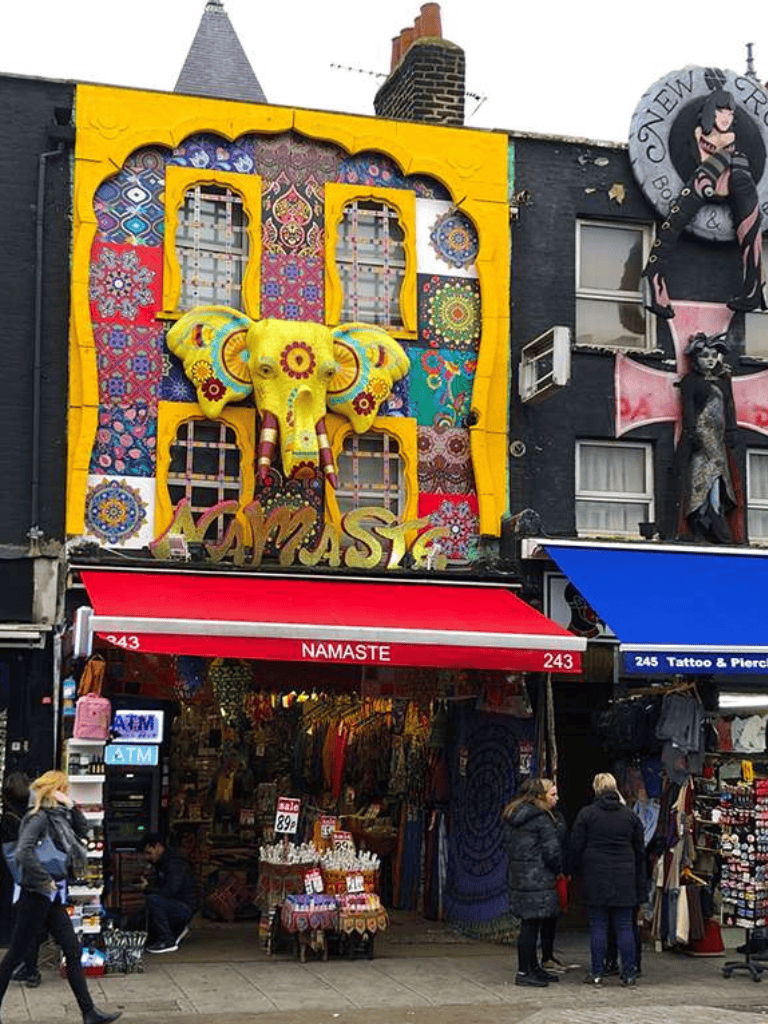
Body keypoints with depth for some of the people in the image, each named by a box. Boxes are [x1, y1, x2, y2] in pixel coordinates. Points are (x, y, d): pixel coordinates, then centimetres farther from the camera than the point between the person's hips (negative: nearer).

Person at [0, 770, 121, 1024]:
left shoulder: (57, 816, 10)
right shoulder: (38, 817, -16)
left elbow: (83, 831, 20)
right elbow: (24, 853, -28)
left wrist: (71, 807, 4)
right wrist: (45, 881, -20)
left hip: (52, 898, 9)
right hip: (35, 896, -9)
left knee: (73, 952, 7)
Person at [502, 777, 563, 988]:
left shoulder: (509, 817, 13)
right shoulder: (541, 818, -12)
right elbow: (552, 850, -13)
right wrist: (557, 871, 4)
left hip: (516, 876, 8)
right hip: (537, 879, -8)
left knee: (529, 924, 16)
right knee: (531, 925, -4)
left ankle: (533, 967, 24)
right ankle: (523, 972, -2)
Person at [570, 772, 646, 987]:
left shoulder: (586, 814, -3)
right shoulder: (630, 815, 6)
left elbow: (576, 847, -3)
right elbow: (640, 850, 11)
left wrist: (581, 871, 13)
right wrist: (638, 881, 20)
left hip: (595, 878, -2)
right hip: (624, 879, 2)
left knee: (597, 926, 3)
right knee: (624, 926, 6)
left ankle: (597, 973, 5)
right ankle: (629, 974, 6)